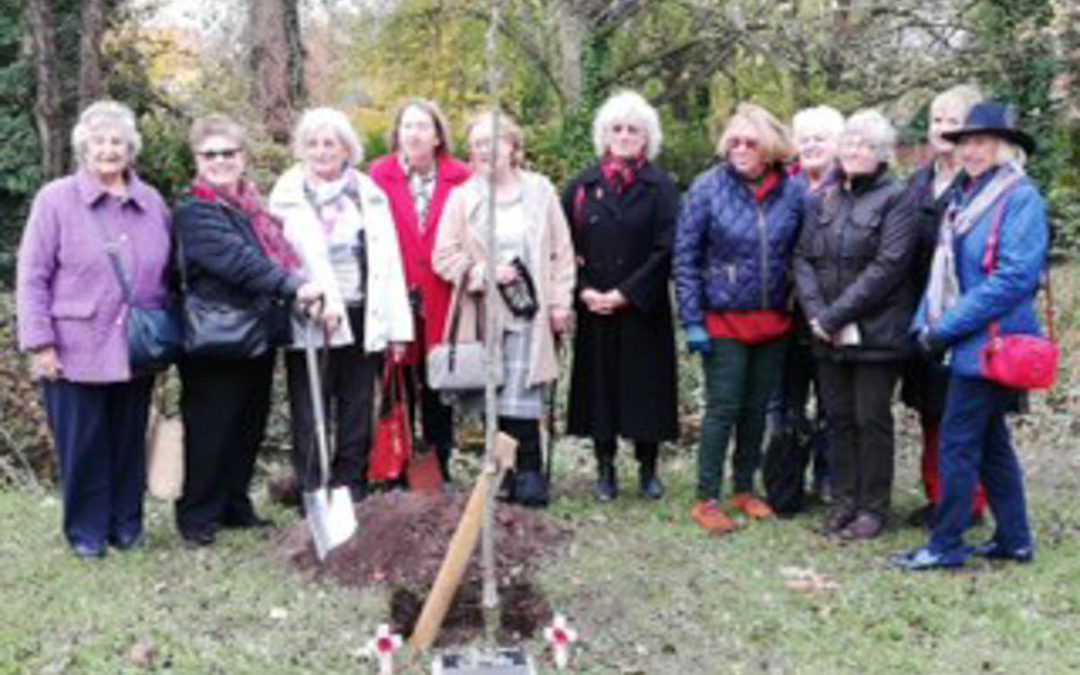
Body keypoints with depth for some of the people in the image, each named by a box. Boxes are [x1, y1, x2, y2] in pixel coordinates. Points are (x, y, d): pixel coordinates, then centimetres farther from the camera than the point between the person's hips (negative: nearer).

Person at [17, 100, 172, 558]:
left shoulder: (152, 204, 8)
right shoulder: (56, 200, -3)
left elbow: (166, 275, 15)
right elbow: (32, 277, -4)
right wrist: (40, 343, -9)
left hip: (136, 350, 3)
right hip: (76, 351, -3)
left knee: (129, 442, 11)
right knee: (83, 446, 4)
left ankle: (127, 524, 24)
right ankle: (86, 531, 18)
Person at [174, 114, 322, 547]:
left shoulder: (252, 204, 15)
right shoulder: (194, 213, -10)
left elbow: (278, 252, 21)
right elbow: (237, 260, -24)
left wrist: (301, 290, 4)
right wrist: (293, 288, -30)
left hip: (260, 334, 8)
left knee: (250, 425, 15)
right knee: (209, 429, 0)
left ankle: (236, 506, 27)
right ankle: (197, 515, 11)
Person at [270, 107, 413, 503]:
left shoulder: (369, 193, 14)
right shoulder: (289, 193, 6)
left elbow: (388, 261, 10)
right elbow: (303, 252, -9)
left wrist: (397, 325, 4)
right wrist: (325, 300, -25)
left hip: (362, 317, 3)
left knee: (357, 410, 6)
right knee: (310, 414, -1)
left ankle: (351, 491, 14)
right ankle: (313, 495, 5)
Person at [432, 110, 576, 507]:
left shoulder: (540, 190, 8)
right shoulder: (462, 196, 7)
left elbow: (561, 251, 8)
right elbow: (443, 257, 4)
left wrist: (560, 302, 0)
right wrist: (486, 273, -10)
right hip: (483, 314, 1)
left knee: (521, 397, -9)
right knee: (495, 400, 2)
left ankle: (527, 474, 1)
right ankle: (524, 475, 13)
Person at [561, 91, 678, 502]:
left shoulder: (660, 188, 1)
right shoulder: (583, 186, 7)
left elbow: (666, 249, -7)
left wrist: (625, 294, -12)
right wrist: (583, 291, -8)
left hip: (644, 311, -2)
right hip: (594, 312, 2)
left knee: (645, 387, 3)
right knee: (599, 386, 4)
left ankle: (648, 468, 16)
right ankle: (605, 470, 14)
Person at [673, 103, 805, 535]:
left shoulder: (791, 192, -1)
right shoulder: (708, 188, -7)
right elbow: (685, 256, -6)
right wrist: (692, 320, -9)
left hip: (774, 320, 3)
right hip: (724, 319, -3)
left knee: (757, 409, 12)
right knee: (723, 408, -3)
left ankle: (745, 489, 28)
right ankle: (707, 499, 8)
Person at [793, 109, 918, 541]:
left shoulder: (895, 199, -6)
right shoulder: (825, 199, 11)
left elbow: (887, 267, -15)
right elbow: (804, 258, 7)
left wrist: (836, 314, -17)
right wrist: (816, 312, -8)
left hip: (875, 332, -5)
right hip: (828, 335, 5)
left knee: (872, 420, 2)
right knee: (839, 417, 11)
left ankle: (874, 507, 13)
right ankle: (845, 500, 22)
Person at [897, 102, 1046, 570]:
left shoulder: (1021, 198, -12)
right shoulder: (966, 196, 13)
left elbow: (1015, 277, -20)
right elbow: (944, 269, 16)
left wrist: (948, 326, -18)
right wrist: (926, 322, 1)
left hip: (989, 344, -8)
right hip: (967, 343, 8)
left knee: (958, 443, -5)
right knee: (990, 443, 14)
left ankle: (946, 545, 5)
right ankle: (1014, 540, 24)